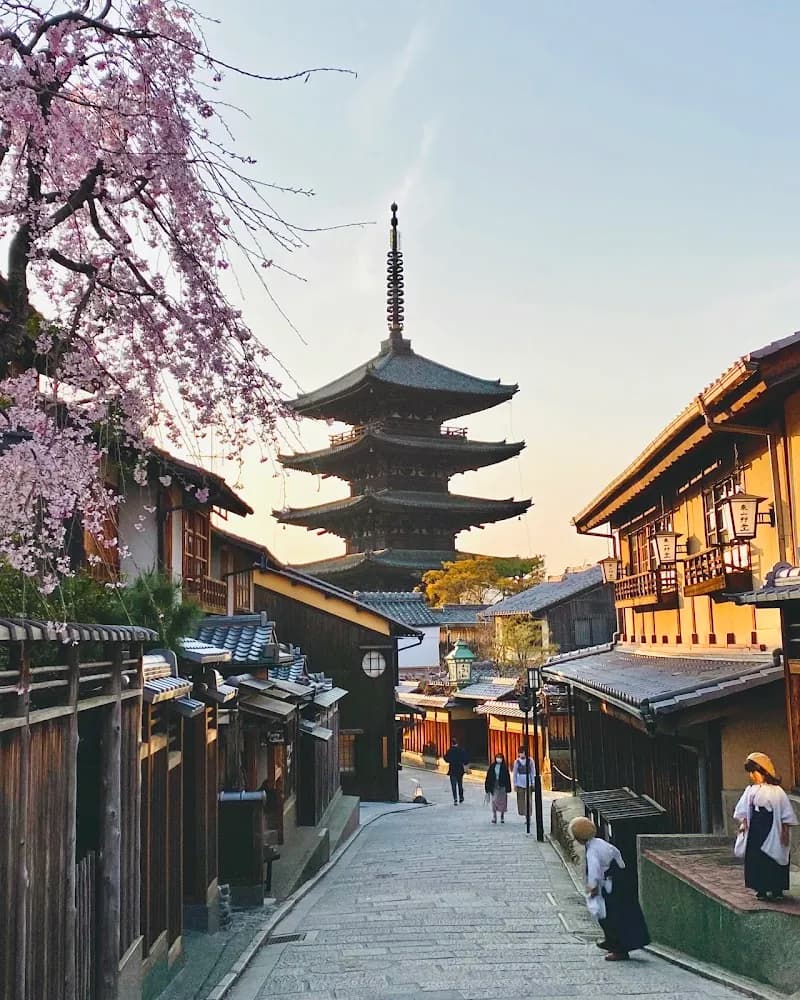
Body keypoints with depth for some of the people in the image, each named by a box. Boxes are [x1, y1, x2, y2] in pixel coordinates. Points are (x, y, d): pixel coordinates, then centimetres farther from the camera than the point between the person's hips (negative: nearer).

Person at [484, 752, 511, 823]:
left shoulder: (504, 767, -1)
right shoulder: (492, 766, 2)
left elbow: (507, 778, -1)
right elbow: (488, 777, 3)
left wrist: (507, 788, -4)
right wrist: (488, 787, 0)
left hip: (502, 787, -1)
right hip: (494, 786, 1)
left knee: (502, 802, 5)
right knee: (494, 801, -4)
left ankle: (502, 817, 18)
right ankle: (494, 817, 0)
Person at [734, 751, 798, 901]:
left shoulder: (776, 791, -5)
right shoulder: (750, 790, 5)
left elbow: (786, 814, -3)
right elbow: (742, 810, 11)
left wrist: (785, 831, -6)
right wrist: (743, 823, -1)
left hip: (772, 833, -3)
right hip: (755, 833, 3)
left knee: (775, 860, 1)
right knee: (756, 860, 2)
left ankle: (777, 889, 13)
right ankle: (761, 889, 11)